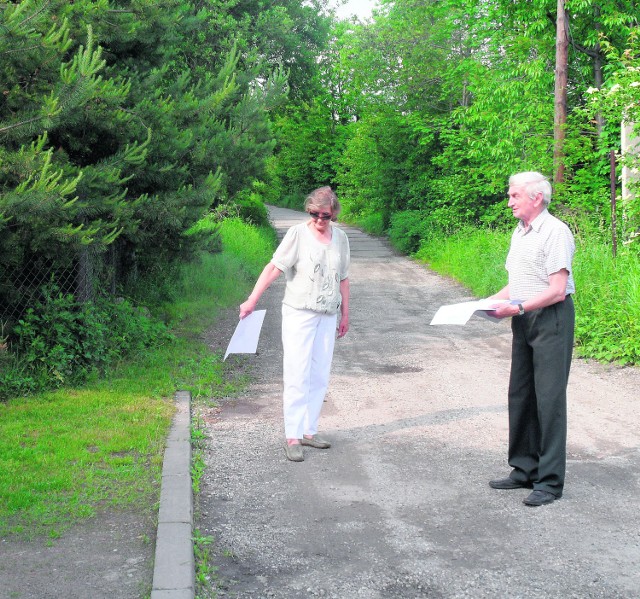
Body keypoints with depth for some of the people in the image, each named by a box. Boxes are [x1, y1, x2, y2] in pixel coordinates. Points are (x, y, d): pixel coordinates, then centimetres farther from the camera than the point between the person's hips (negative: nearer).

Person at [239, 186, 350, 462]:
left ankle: (309, 431, 19)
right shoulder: (297, 234, -8)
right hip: (299, 314, -5)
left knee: (320, 375, 9)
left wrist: (345, 314, 18)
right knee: (297, 375, -6)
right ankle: (293, 437, -2)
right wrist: (252, 300, -22)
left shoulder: (340, 238, 7)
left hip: (327, 317, 5)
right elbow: (274, 268, -14)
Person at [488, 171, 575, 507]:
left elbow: (557, 290, -19)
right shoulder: (520, 233, 14)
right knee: (520, 396, 12)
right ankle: (525, 469, 22)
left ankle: (550, 481, -1)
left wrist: (518, 307, -21)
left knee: (549, 398, -6)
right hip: (524, 320, 9)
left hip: (551, 319, -9)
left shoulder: (555, 232, -14)